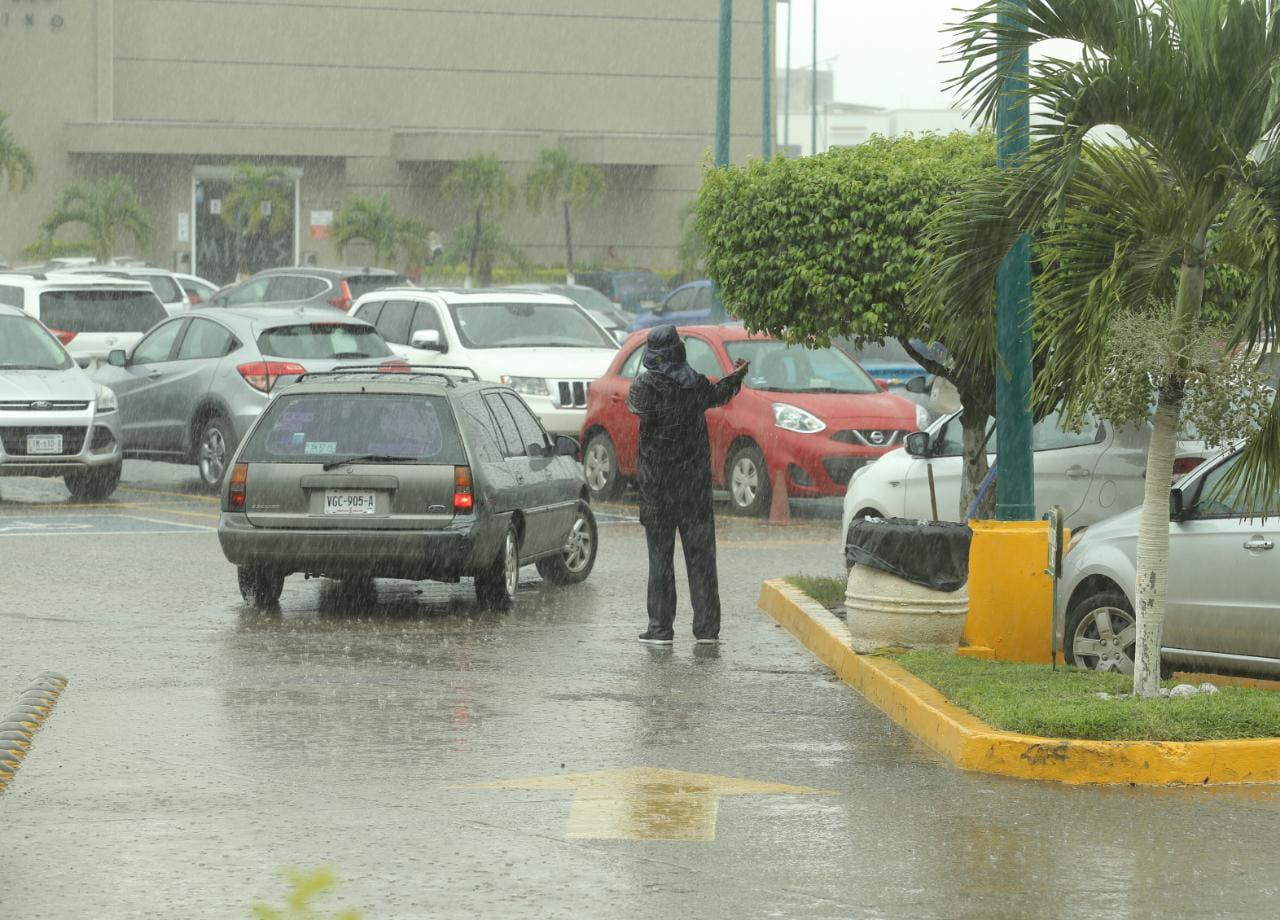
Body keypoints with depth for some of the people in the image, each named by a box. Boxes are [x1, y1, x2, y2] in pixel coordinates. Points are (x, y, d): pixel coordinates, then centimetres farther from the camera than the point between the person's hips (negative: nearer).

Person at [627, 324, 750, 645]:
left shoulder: (647, 386, -12)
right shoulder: (695, 384, -1)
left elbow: (634, 403, 7)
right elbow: (716, 396, 19)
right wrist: (735, 378, 40)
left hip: (657, 484, -2)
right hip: (695, 482, 2)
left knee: (660, 555, 2)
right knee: (700, 553, 7)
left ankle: (661, 627, -1)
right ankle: (707, 627, 6)